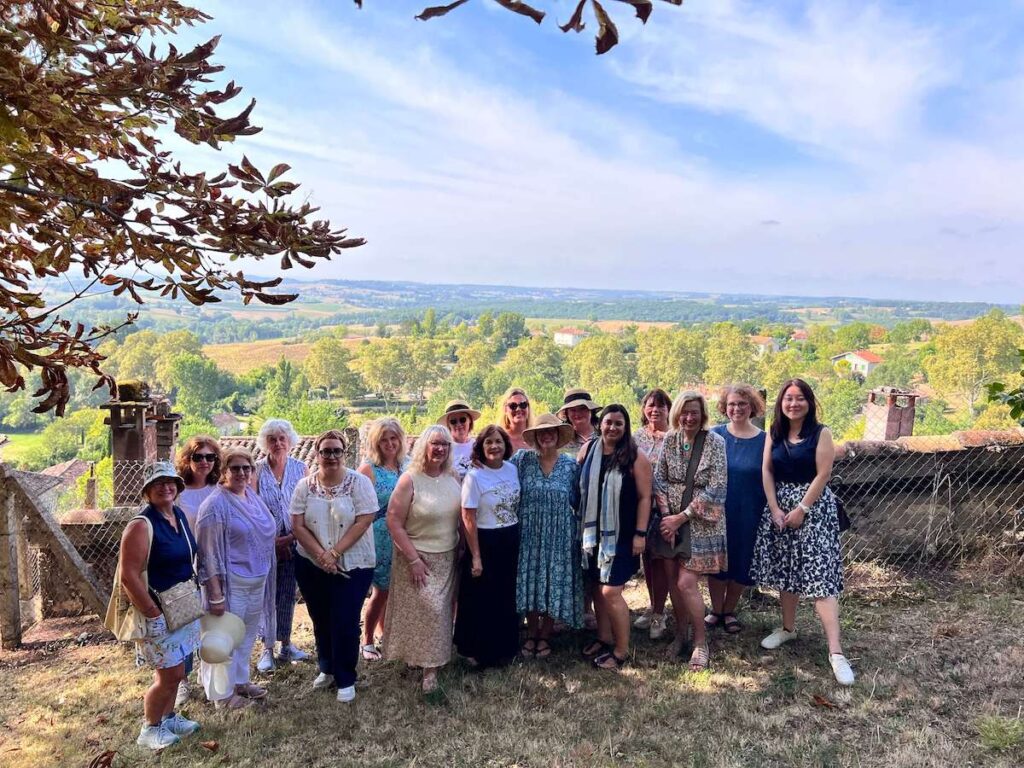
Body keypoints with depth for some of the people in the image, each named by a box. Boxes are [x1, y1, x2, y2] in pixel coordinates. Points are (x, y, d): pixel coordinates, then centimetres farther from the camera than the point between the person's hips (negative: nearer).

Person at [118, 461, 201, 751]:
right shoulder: (141, 525, -21)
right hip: (157, 612, -7)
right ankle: (150, 729, 22)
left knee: (174, 671, 19)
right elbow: (128, 577, -23)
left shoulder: (180, 515, 4)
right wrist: (154, 616, -20)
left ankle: (168, 717, 38)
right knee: (170, 675, 0)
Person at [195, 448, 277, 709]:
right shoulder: (215, 505, -18)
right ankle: (221, 693, 21)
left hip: (258, 581, 8)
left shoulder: (253, 496, 6)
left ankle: (240, 680, 37)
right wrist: (215, 595, -20)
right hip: (231, 583, -8)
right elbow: (209, 554, -18)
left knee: (247, 636, 20)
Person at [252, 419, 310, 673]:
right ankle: (267, 649, 16)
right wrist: (271, 540, -12)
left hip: (293, 543, 2)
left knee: (287, 595, 12)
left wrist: (292, 536, -11)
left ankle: (285, 645, 25)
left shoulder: (300, 469, -1)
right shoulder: (257, 470, -5)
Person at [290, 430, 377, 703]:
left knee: (345, 623, -2)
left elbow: (364, 521, -14)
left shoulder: (359, 482, -9)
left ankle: (345, 680, 17)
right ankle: (326, 668, 37)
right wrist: (321, 554, -15)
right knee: (320, 619, 15)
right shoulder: (305, 485, 0)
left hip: (352, 566, -3)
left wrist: (335, 552, -17)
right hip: (311, 565, 3)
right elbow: (297, 525, -3)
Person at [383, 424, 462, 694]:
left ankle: (431, 660, 29)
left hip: (448, 557, 5)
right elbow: (393, 522, -16)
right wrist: (413, 559, -17)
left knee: (442, 610, 13)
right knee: (428, 609, -6)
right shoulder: (410, 479, -16)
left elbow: (461, 515, 11)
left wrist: (462, 548, 6)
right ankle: (430, 669, 8)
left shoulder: (453, 478, 0)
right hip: (419, 557, -5)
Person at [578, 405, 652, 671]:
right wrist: (579, 524, 10)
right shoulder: (588, 449, 2)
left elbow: (644, 497, -8)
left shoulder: (635, 457, -10)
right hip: (593, 531, 5)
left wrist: (640, 534, -11)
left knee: (611, 592, -6)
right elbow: (579, 487, 10)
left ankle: (621, 650, 11)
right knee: (597, 587, 14)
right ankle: (604, 638, 32)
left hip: (620, 535, -5)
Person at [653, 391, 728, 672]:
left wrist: (682, 517, -15)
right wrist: (666, 515, -9)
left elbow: (716, 489, -14)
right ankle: (680, 633, 29)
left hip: (700, 521, -4)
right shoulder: (670, 440, 2)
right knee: (672, 579, 8)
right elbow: (659, 479, 3)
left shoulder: (715, 442, -10)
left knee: (686, 582, -8)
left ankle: (701, 642, 11)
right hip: (671, 519, 4)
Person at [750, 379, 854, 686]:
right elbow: (767, 471, 4)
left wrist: (801, 509, -13)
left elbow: (822, 475, -11)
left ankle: (836, 652, -11)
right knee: (784, 570, 13)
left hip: (813, 507, -5)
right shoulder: (774, 434, 7)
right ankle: (788, 627, 31)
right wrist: (775, 509, -6)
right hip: (779, 507, 5)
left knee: (820, 576, -10)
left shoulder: (820, 433, -7)